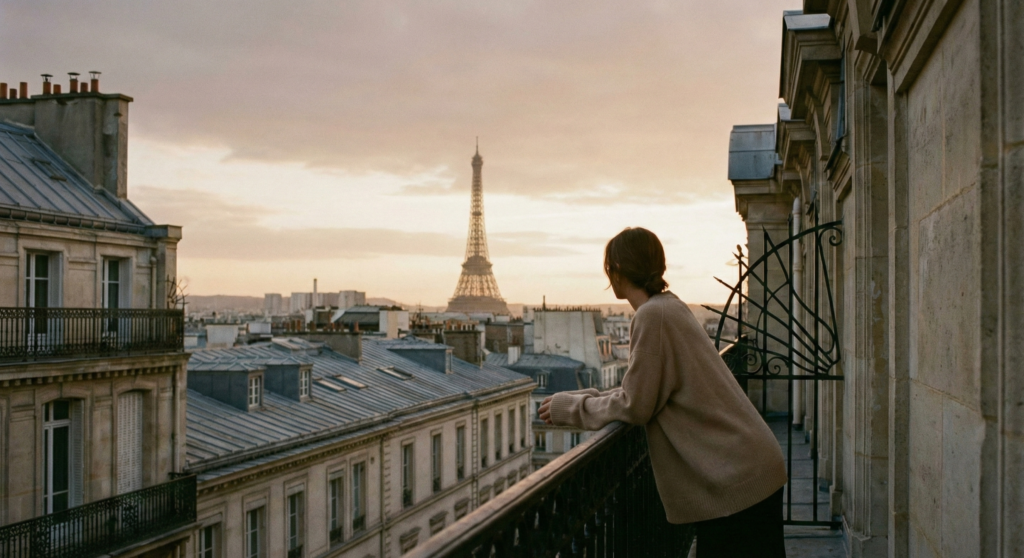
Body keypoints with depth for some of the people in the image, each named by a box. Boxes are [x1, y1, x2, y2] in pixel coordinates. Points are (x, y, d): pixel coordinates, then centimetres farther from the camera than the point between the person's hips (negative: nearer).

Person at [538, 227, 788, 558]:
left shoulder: (652, 315, -17)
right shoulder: (670, 306, 12)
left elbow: (635, 406, -15)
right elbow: (646, 391, 16)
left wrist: (571, 408, -2)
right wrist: (580, 400, 12)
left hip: (735, 479, -9)